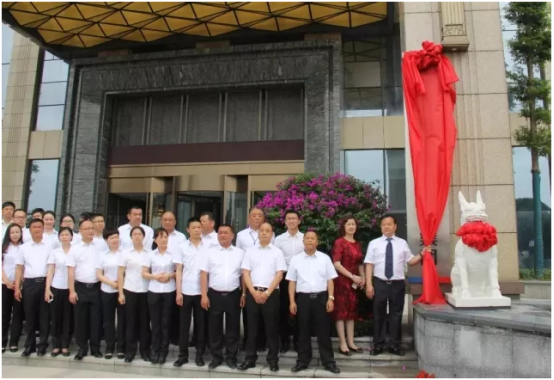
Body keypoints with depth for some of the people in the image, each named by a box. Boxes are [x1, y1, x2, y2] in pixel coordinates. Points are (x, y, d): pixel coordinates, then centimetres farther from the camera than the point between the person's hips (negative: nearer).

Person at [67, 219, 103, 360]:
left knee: (96, 319, 6)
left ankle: (95, 348, 17)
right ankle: (82, 348, 19)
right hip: (81, 287, -1)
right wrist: (72, 291, -8)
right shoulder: (75, 248, 1)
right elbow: (71, 271, -2)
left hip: (96, 288, 1)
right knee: (81, 319, 6)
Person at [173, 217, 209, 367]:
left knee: (201, 324, 7)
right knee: (184, 324, 7)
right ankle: (183, 354, 18)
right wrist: (178, 292, -4)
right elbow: (179, 270, 3)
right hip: (186, 291, 1)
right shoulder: (182, 247, 3)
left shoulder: (208, 246, 1)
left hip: (202, 291, 0)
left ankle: (199, 354, 18)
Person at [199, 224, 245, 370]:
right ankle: (216, 357, 23)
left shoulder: (240, 253, 4)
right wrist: (204, 295, -5)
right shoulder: (210, 252, 3)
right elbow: (204, 274, 0)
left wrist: (244, 294, -1)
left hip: (233, 295, 0)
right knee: (215, 328, 9)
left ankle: (231, 357, 22)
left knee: (233, 328, 8)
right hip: (214, 295, 0)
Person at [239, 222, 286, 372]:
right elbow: (245, 273, 3)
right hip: (253, 293, 2)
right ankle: (250, 358, 17)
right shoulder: (250, 251, 8)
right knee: (252, 327, 7)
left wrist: (267, 293, -11)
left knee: (271, 328, 4)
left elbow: (279, 275, -3)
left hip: (271, 294, -2)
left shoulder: (277, 252, 3)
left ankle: (273, 359, 14)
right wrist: (254, 292, -9)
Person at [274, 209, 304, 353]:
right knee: (284, 309, 6)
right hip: (285, 276, 0)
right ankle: (284, 341, 19)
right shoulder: (279, 239, 2)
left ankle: (298, 340, 22)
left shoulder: (305, 238, 0)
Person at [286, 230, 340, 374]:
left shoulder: (325, 258, 4)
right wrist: (292, 301, -1)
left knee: (323, 331, 5)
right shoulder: (296, 259, 5)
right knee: (303, 331, 9)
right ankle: (303, 361, 21)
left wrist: (331, 298, -5)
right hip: (303, 298, 1)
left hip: (321, 297, 0)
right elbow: (292, 282, 5)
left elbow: (330, 280, 4)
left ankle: (328, 361, 16)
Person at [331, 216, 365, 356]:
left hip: (354, 282, 7)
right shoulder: (339, 242, -8)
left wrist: (362, 278, 1)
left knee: (351, 311, 10)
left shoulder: (357, 244, 12)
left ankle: (351, 342, 17)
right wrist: (352, 276, -17)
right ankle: (343, 344, 5)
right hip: (342, 281, -7)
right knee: (341, 311, -1)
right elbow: (336, 264, -15)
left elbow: (360, 263, 17)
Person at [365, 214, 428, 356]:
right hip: (379, 283, -1)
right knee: (379, 314, 7)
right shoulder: (374, 243, 1)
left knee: (396, 314, 10)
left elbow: (410, 261, 10)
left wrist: (422, 254, -7)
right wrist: (368, 284, -9)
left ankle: (395, 345, 23)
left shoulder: (402, 243, 7)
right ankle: (378, 345, 20)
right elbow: (369, 264, -3)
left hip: (398, 284, 1)